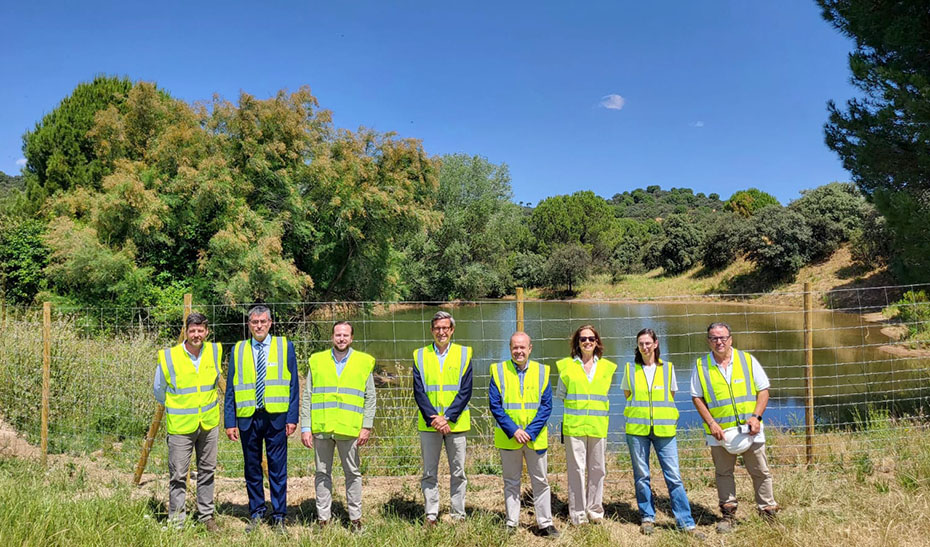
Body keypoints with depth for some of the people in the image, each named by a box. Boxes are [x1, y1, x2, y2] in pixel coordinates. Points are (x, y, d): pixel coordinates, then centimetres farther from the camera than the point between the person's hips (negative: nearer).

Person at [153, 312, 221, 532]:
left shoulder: (214, 352, -2)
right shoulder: (168, 357, -13)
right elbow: (159, 391, 3)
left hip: (209, 423, 4)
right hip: (180, 426, -3)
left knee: (207, 471, 13)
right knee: (178, 475, 2)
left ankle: (206, 515, 26)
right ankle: (176, 521, 16)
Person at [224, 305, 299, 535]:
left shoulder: (285, 347, 3)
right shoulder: (238, 350, 8)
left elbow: (293, 385, 2)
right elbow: (230, 389, 8)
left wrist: (293, 417, -5)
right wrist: (230, 422, 2)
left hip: (276, 417, -2)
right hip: (248, 418, 2)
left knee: (278, 468, 2)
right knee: (252, 468, 10)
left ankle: (279, 517, 13)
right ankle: (256, 514, 24)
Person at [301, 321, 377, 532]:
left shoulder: (364, 362, 5)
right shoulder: (317, 361, 8)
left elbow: (370, 398, 5)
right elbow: (307, 397, 8)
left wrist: (367, 427, -3)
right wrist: (305, 428, 1)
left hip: (349, 429, -1)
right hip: (321, 428, 1)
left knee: (353, 473, 7)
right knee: (322, 474, 8)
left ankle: (355, 518, 18)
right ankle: (323, 519, 19)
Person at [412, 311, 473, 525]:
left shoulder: (464, 354, 2)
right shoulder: (420, 355, 5)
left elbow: (465, 391, -4)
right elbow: (418, 392, 0)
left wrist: (448, 418, -13)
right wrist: (433, 418, -12)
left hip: (455, 423, -1)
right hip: (429, 424, 1)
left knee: (458, 472, 7)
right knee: (429, 473, 7)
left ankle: (458, 515, 18)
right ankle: (431, 515, 18)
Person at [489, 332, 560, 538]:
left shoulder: (541, 371, 1)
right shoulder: (499, 371, -2)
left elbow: (546, 405, -2)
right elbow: (494, 405, -5)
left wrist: (531, 432, -12)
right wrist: (513, 430, -14)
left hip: (535, 437, 1)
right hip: (508, 437, 0)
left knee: (540, 481, 8)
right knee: (511, 482, 10)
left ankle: (545, 523, 18)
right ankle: (511, 523, 20)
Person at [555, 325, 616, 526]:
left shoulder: (606, 367, 10)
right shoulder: (567, 365, 3)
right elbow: (560, 394, 10)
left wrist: (592, 404, 8)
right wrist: (575, 403, 2)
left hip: (598, 426, 2)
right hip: (574, 425, -2)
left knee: (597, 468, 7)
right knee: (576, 468, -3)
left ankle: (595, 510, 21)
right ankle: (577, 513, 7)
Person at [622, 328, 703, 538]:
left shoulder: (668, 368, 6)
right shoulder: (630, 369, 5)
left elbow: (671, 397, 13)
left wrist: (665, 417, 5)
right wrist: (639, 413, 4)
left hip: (664, 428, 0)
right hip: (637, 429, 0)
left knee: (674, 476, -3)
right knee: (641, 476, 6)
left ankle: (686, 522, 4)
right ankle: (647, 517, 19)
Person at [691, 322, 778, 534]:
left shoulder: (748, 360, 1)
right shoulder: (701, 366, 0)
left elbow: (763, 390, 2)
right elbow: (697, 397, 1)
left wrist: (756, 416, -10)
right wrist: (711, 423, -9)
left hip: (749, 429, 0)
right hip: (719, 431, 0)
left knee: (760, 472, 8)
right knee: (723, 474, 8)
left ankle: (769, 512, 21)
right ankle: (728, 515, 19)